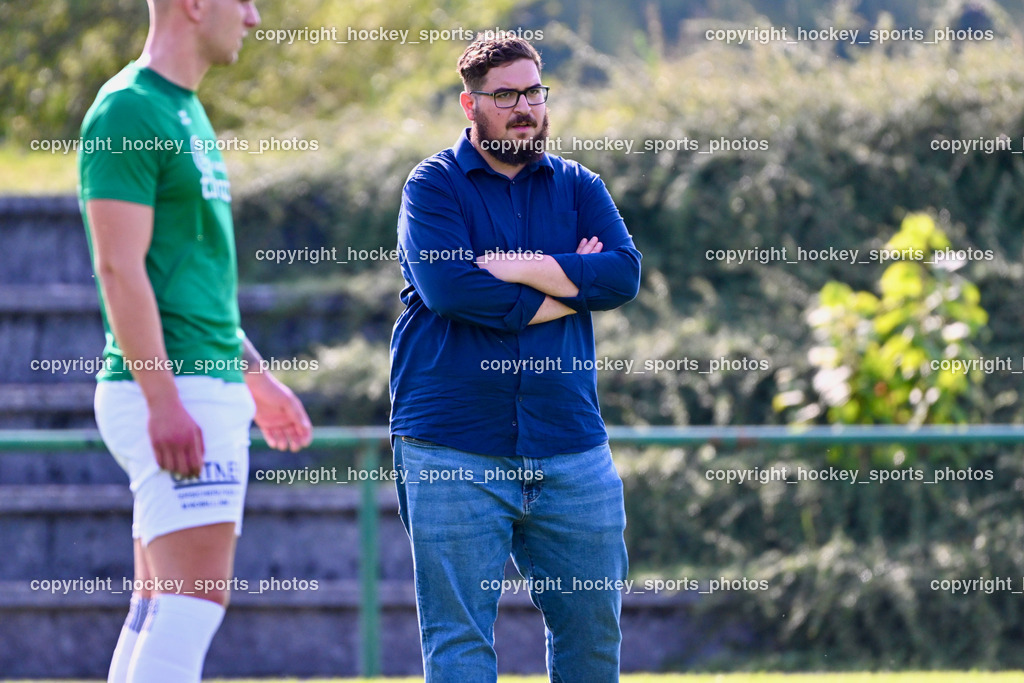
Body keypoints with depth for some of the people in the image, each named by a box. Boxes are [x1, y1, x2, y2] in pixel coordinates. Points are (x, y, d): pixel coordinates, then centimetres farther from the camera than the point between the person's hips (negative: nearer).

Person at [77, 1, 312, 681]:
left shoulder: (186, 113, 19)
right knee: (199, 591, -16)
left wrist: (256, 375, 28)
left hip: (212, 389, 10)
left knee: (161, 602, 8)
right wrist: (164, 403, -22)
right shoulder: (128, 112, -12)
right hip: (172, 392, -10)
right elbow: (120, 269, -17)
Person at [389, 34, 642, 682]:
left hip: (571, 450, 4)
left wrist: (514, 268, -11)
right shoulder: (434, 185, 3)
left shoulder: (578, 186, 14)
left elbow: (624, 273, -3)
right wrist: (566, 291, -6)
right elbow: (446, 287, -14)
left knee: (593, 627, 7)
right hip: (453, 452, -4)